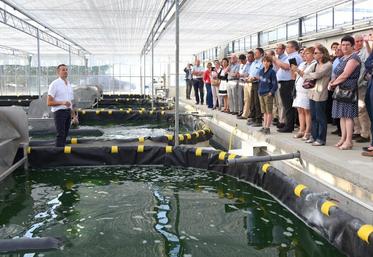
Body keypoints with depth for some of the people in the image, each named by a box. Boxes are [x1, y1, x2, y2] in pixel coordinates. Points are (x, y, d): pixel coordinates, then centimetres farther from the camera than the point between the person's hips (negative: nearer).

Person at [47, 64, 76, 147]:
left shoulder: (69, 84, 15)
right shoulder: (54, 84, -6)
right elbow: (49, 102, -10)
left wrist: (74, 115, 16)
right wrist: (62, 102, -23)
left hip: (68, 112, 7)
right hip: (59, 111, -7)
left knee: (65, 135, 8)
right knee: (60, 135, -12)